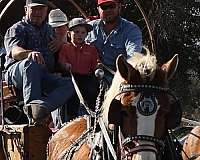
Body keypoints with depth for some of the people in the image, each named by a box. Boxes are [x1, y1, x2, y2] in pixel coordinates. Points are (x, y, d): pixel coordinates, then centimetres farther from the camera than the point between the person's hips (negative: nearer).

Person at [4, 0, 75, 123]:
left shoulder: (49, 30, 27)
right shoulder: (17, 29, 6)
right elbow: (14, 52, -16)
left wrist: (59, 44, 15)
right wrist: (29, 53, -40)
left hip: (45, 77, 5)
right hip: (16, 71, -5)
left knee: (70, 84, -23)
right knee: (31, 63, -40)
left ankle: (43, 106, -48)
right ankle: (32, 104, -54)